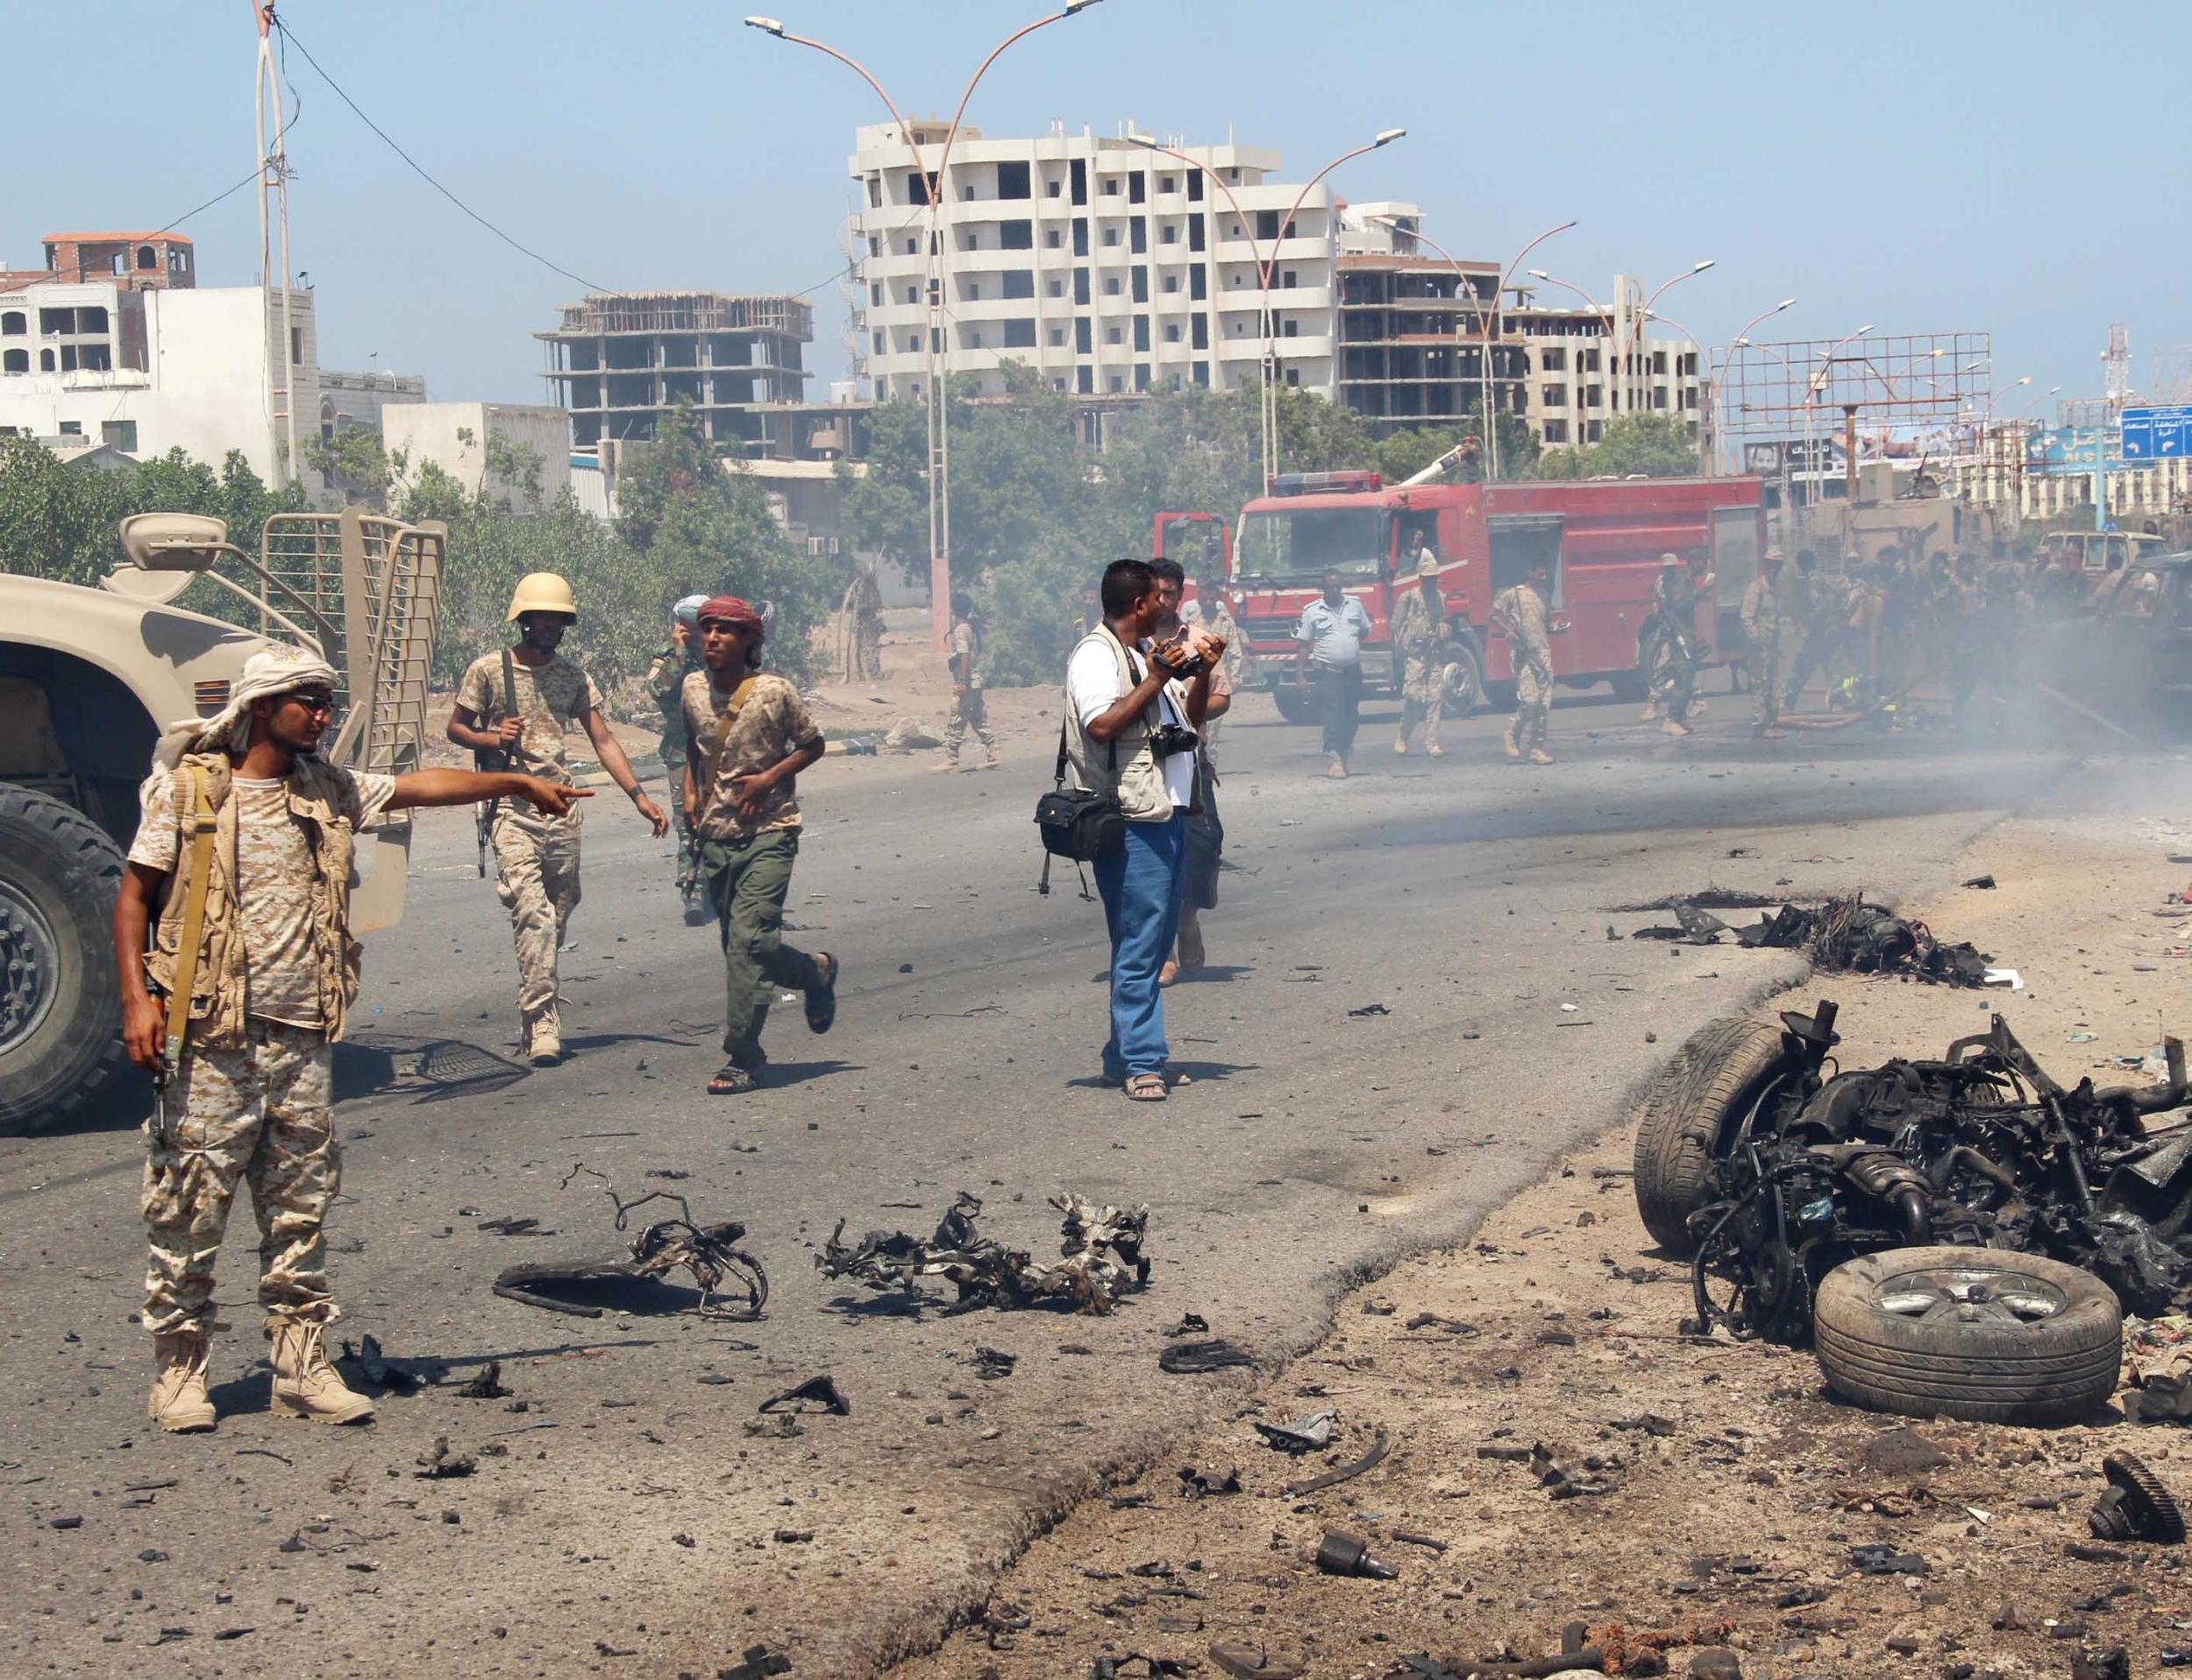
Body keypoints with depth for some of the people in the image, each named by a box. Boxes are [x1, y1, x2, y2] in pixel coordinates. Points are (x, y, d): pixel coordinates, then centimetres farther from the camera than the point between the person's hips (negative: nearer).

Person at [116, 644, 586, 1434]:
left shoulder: (327, 791, 11)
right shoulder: (187, 788, -3)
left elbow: (421, 786, 22)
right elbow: (135, 897, -1)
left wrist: (519, 783, 25)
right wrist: (137, 999, -10)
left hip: (303, 1036, 5)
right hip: (213, 1039, -5)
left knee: (300, 1212, 8)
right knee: (189, 1209, -2)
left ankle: (303, 1367, 14)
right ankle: (179, 1372, 8)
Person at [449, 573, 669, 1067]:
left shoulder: (573, 677, 11)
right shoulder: (488, 671, 1)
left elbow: (603, 740, 10)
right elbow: (456, 728, 9)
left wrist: (639, 795, 0)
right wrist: (493, 739, -12)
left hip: (561, 808, 5)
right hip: (510, 808, -5)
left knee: (558, 917, 8)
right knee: (533, 913, -18)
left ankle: (534, 1019, 22)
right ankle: (542, 1025, -19)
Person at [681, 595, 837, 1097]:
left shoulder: (775, 692, -9)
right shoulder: (693, 689, 5)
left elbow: (812, 744, 2)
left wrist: (769, 778, -11)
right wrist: (690, 791, 7)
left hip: (768, 833, -6)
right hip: (716, 835, 6)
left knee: (749, 940, -16)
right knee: (738, 946, 9)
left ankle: (741, 1059, -12)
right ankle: (816, 972, 37)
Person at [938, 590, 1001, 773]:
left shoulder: (960, 630, -14)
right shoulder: (974, 628, 11)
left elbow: (965, 655, -21)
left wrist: (962, 681, -22)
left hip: (966, 684, -9)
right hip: (977, 681, 9)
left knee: (956, 723, -4)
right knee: (979, 720, 12)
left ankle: (951, 759, -3)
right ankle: (991, 756, 12)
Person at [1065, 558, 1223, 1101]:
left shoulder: (1145, 656, 22)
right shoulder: (1095, 656, -7)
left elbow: (1191, 718, 27)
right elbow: (1102, 725, -21)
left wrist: (1202, 673, 11)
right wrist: (1156, 680, -18)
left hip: (1167, 814, 10)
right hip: (1131, 818, -10)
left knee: (1155, 939, 12)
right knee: (1139, 946, -9)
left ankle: (1126, 1057, 18)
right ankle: (1142, 1062, -8)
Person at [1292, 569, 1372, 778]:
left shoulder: (1354, 605, 7)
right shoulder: (1312, 611, -1)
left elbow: (1365, 631, 21)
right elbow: (1303, 644, 0)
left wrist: (1352, 647, 7)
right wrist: (1300, 675, -5)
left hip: (1353, 672, 4)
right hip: (1328, 674, -4)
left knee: (1351, 717, 8)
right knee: (1333, 718, -11)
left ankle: (1343, 754, 22)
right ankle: (1334, 760, -13)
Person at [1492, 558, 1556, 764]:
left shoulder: (1544, 596, 16)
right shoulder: (1514, 594, -1)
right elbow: (1495, 614, 2)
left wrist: (1556, 628, 4)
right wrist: (1509, 629, -13)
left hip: (1543, 653, 6)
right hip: (1524, 654, -6)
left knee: (1544, 704, 0)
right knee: (1529, 700, -15)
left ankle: (1538, 749, 4)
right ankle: (1513, 734, 9)